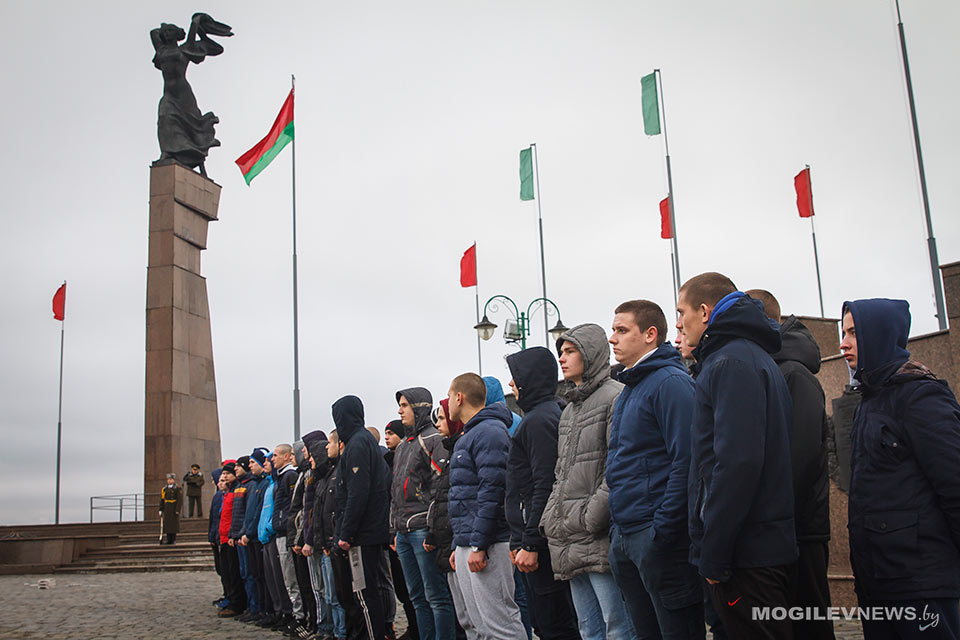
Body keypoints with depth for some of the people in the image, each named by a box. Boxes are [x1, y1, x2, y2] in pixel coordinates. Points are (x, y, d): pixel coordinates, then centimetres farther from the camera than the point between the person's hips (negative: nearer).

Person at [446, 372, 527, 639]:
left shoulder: (490, 431, -11)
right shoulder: (468, 436, 21)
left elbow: (492, 491, -20)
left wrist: (478, 545, -22)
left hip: (486, 546, -10)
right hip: (467, 546, 10)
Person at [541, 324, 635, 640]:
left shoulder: (616, 397, -7)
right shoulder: (569, 409, 22)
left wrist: (591, 518, -18)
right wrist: (550, 519, 13)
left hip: (600, 541, -9)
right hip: (569, 543, 9)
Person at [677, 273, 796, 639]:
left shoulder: (732, 364, -13)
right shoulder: (756, 357, 19)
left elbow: (738, 462, -23)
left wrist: (713, 557, -19)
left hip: (747, 554, -10)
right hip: (766, 548, 10)